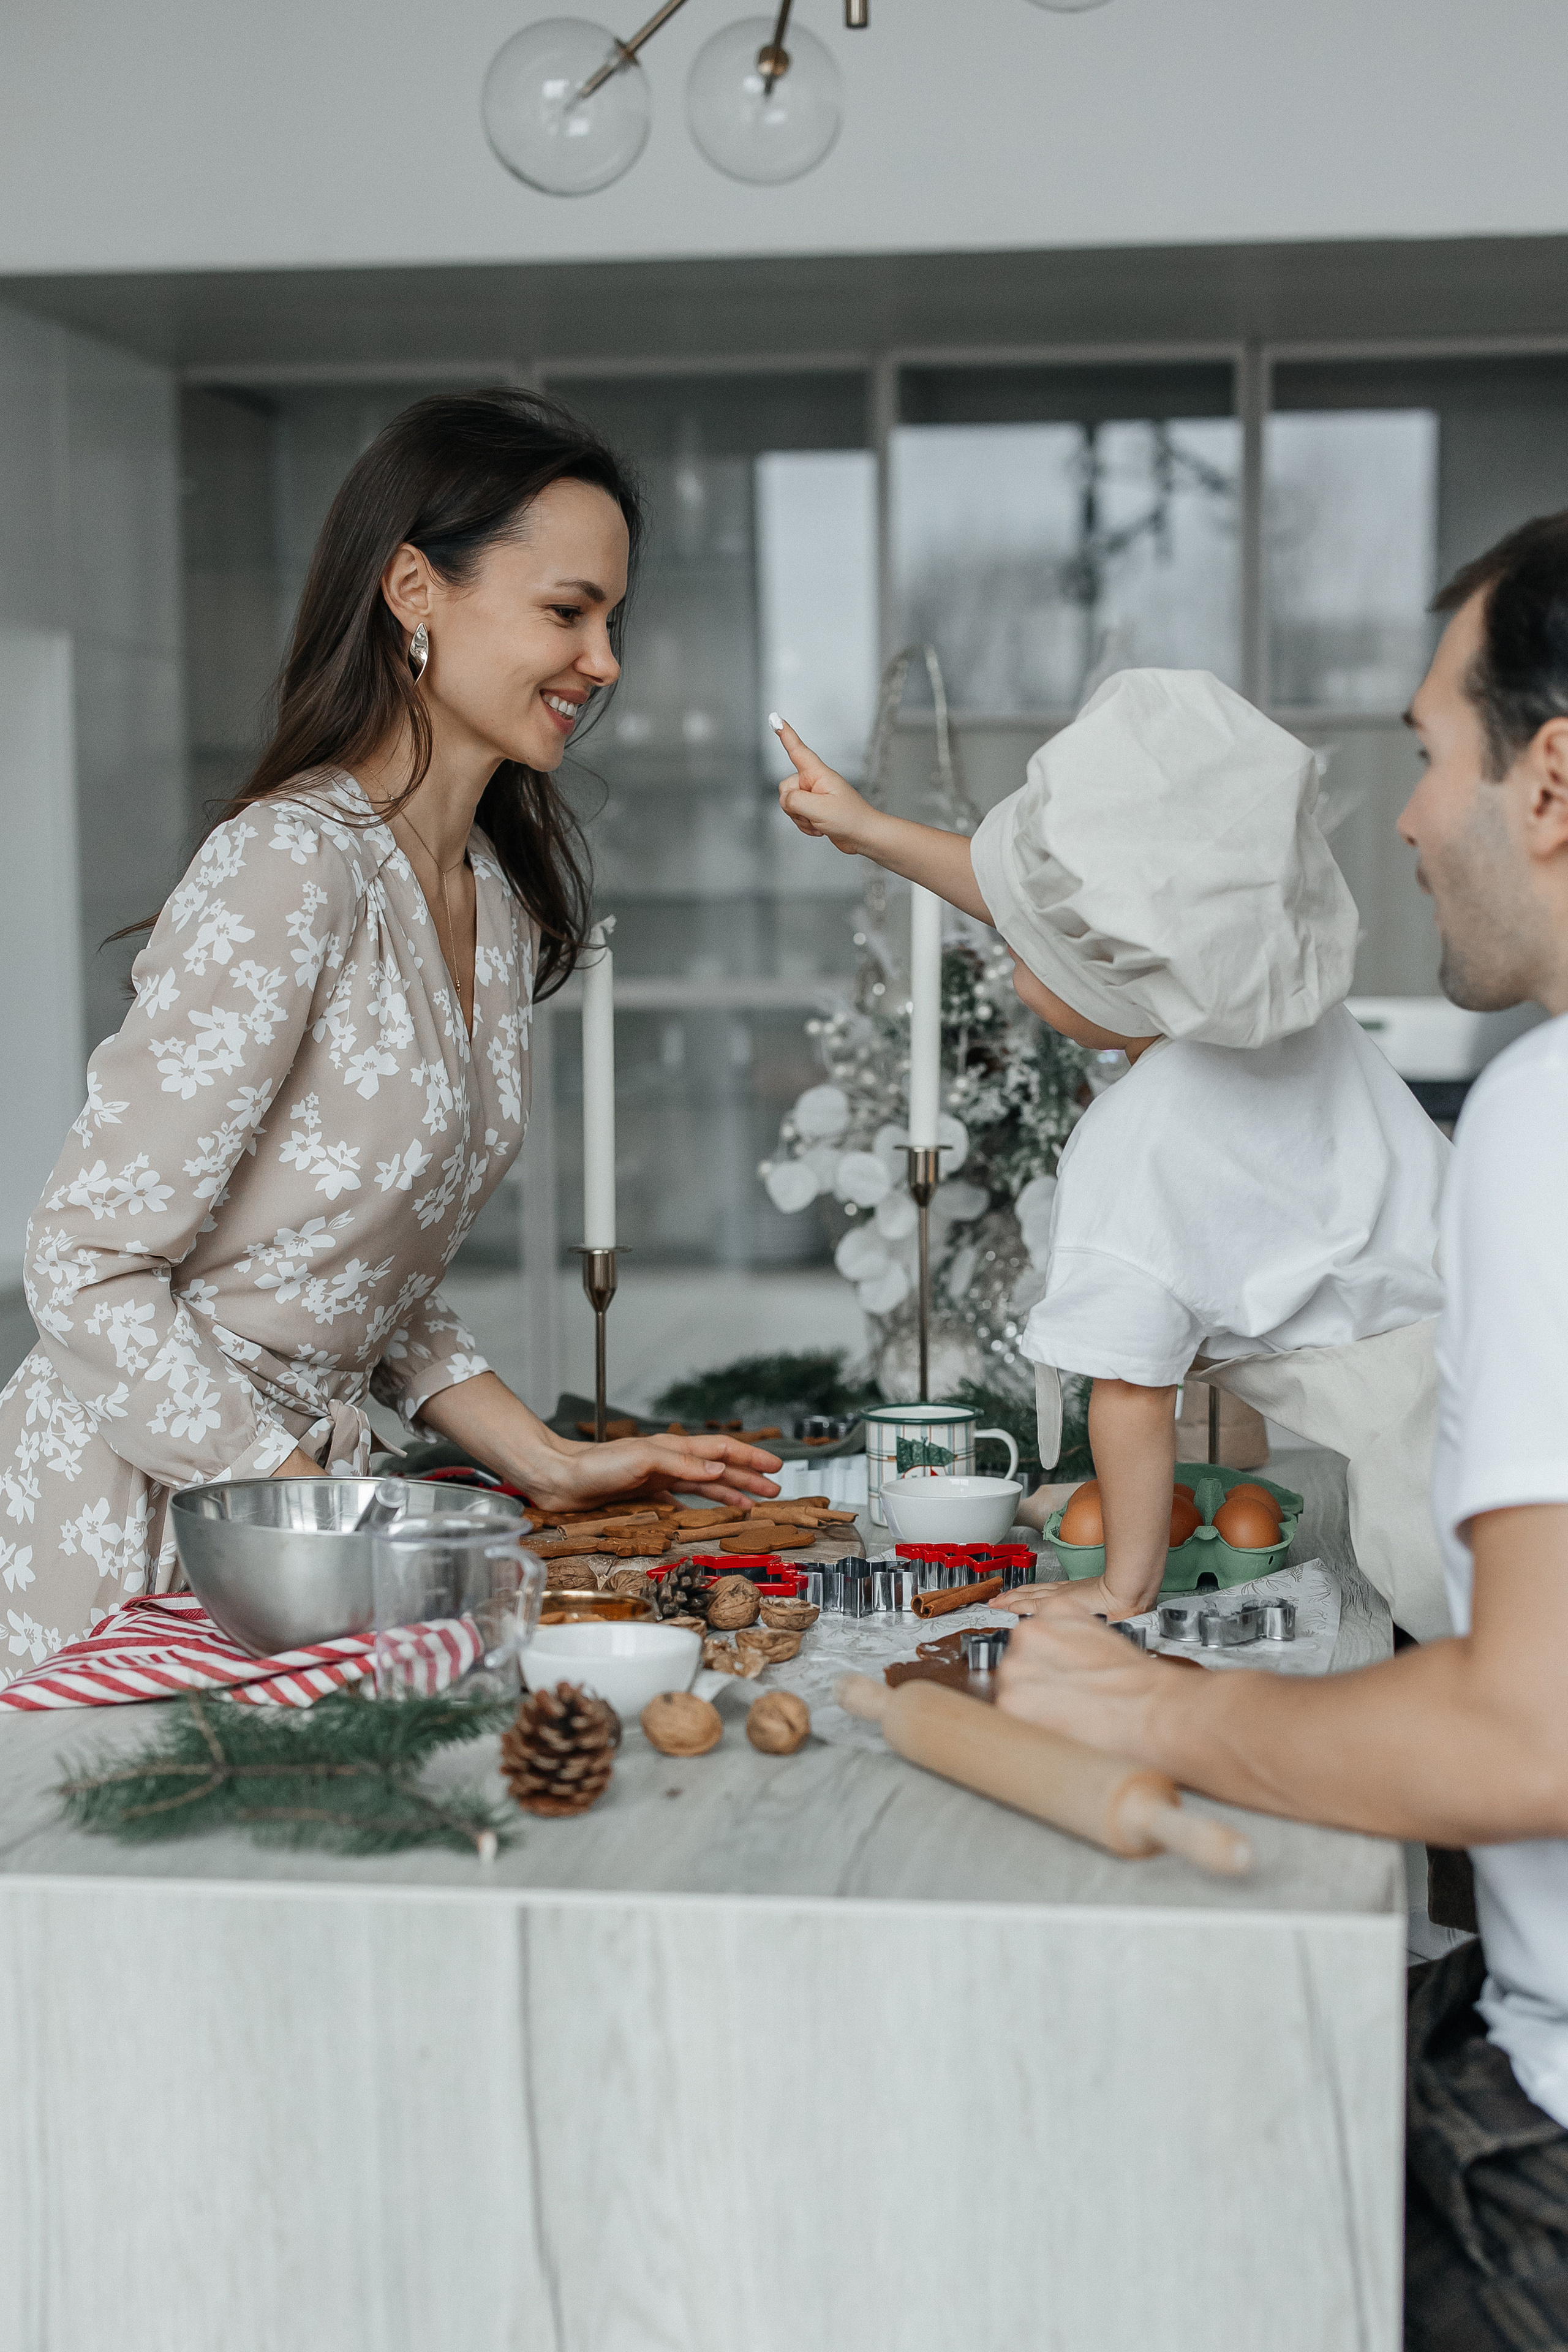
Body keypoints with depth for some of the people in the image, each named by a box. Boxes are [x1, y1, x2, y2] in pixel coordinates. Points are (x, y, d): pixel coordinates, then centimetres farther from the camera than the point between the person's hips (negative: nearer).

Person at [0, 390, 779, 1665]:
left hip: (303, 1472, 7)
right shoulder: (290, 869, -18)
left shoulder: (500, 902, 8)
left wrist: (550, 1461, 4)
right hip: (131, 1502, -7)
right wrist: (321, 1519, -19)